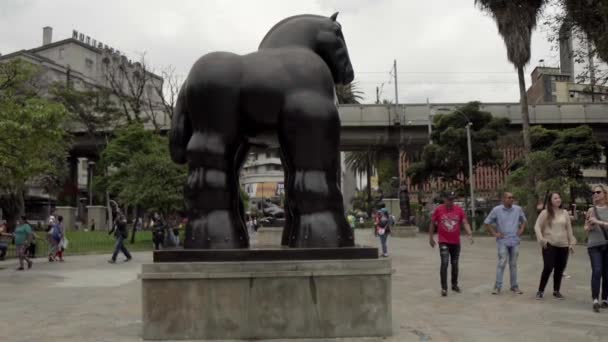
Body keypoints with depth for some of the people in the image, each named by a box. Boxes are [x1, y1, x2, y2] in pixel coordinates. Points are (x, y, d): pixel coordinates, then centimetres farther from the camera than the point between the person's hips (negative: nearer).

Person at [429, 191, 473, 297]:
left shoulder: (459, 210, 0)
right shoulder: (438, 210, -4)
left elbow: (465, 223, -4)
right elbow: (432, 224, 5)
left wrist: (470, 234, -20)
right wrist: (431, 237, 7)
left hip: (456, 242, 3)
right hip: (444, 242, -3)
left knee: (455, 264, 14)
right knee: (444, 263, -12)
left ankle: (454, 285, 32)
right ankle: (444, 288, -5)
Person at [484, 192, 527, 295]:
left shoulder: (518, 209, 4)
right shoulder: (496, 210, -5)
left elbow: (524, 220, 21)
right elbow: (487, 222, 1)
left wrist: (521, 230, 6)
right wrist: (494, 233, -4)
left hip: (515, 241, 3)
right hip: (502, 241, -3)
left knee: (513, 264, 10)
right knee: (502, 263, -9)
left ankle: (514, 286, 19)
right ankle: (497, 286, -3)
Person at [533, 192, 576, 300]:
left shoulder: (565, 213, 7)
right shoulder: (545, 212, -3)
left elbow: (569, 229, 12)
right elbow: (537, 227, -5)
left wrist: (571, 243, 9)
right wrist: (541, 240, -16)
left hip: (563, 246, 4)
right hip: (549, 245, -4)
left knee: (560, 269, 7)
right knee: (548, 268, -9)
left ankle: (556, 291, 22)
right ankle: (540, 291, 3)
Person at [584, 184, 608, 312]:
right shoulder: (591, 210, 6)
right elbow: (586, 228, 12)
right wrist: (590, 227, -8)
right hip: (594, 245, 0)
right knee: (597, 271, -13)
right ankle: (595, 300, -17)